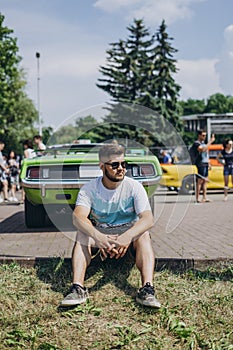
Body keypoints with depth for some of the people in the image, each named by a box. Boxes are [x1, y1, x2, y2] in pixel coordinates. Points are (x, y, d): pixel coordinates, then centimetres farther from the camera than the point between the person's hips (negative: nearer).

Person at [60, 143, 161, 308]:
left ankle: (147, 289, -45)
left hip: (129, 232, -1)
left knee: (143, 235, -32)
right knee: (82, 234, -29)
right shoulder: (89, 189, -9)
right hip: (99, 233, 1)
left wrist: (127, 236, -44)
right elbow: (78, 217, -26)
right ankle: (78, 288, -40)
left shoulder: (134, 186, -10)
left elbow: (148, 219, -23)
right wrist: (97, 236, -47)